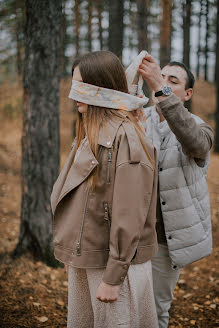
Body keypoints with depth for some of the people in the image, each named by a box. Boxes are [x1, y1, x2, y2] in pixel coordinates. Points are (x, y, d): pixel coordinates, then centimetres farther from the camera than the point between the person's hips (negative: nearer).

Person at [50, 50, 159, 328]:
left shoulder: (125, 138, -19)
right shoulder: (91, 133, 11)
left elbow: (129, 215, -21)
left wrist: (113, 277, -20)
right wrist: (71, 252, 13)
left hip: (114, 263, -9)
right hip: (83, 259, 9)